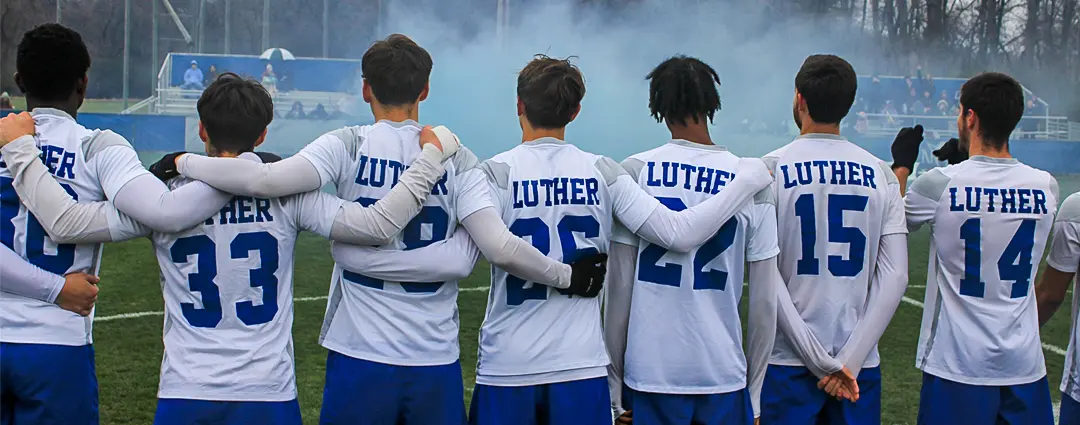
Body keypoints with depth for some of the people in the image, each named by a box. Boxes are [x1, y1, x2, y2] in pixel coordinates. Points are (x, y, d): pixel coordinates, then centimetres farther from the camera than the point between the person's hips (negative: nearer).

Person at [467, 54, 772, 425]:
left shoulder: (495, 172, -5)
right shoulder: (602, 173, 3)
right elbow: (680, 234, -4)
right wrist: (750, 177, 6)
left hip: (507, 367, -2)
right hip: (583, 367, 2)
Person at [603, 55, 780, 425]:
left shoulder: (635, 172, -3)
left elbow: (619, 288, -3)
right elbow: (765, 303, 2)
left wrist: (615, 387, 3)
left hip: (651, 376, -1)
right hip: (725, 377, 1)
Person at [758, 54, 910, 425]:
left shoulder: (771, 169, -5)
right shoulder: (881, 175, 4)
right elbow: (895, 278, -2)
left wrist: (820, 360, -9)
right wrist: (849, 360, -6)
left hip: (788, 365, -2)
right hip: (861, 366, 3)